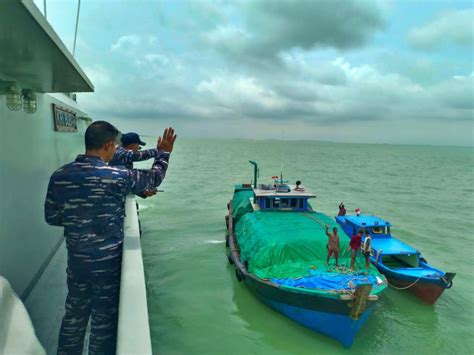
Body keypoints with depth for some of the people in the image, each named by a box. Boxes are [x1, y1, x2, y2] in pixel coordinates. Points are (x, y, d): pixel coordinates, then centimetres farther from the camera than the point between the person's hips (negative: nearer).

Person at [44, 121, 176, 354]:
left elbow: (51, 217, 3)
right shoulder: (116, 177, -19)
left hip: (76, 259, 5)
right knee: (104, 318, 13)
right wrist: (164, 152, 10)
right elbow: (154, 178, -4)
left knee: (74, 313, 22)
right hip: (108, 259, -5)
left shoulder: (59, 176, -6)